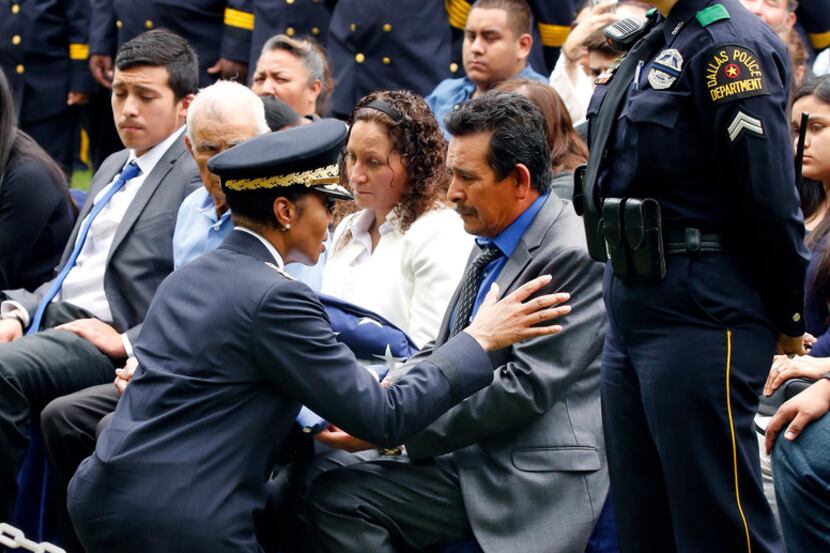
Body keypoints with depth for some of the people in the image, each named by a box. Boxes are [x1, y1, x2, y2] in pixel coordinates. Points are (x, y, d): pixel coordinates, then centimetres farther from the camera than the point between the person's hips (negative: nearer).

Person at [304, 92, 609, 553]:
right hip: (472, 464, 9)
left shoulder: (575, 257, -15)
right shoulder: (490, 245, 14)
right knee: (334, 496, -7)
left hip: (538, 481, -9)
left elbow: (525, 388, -20)